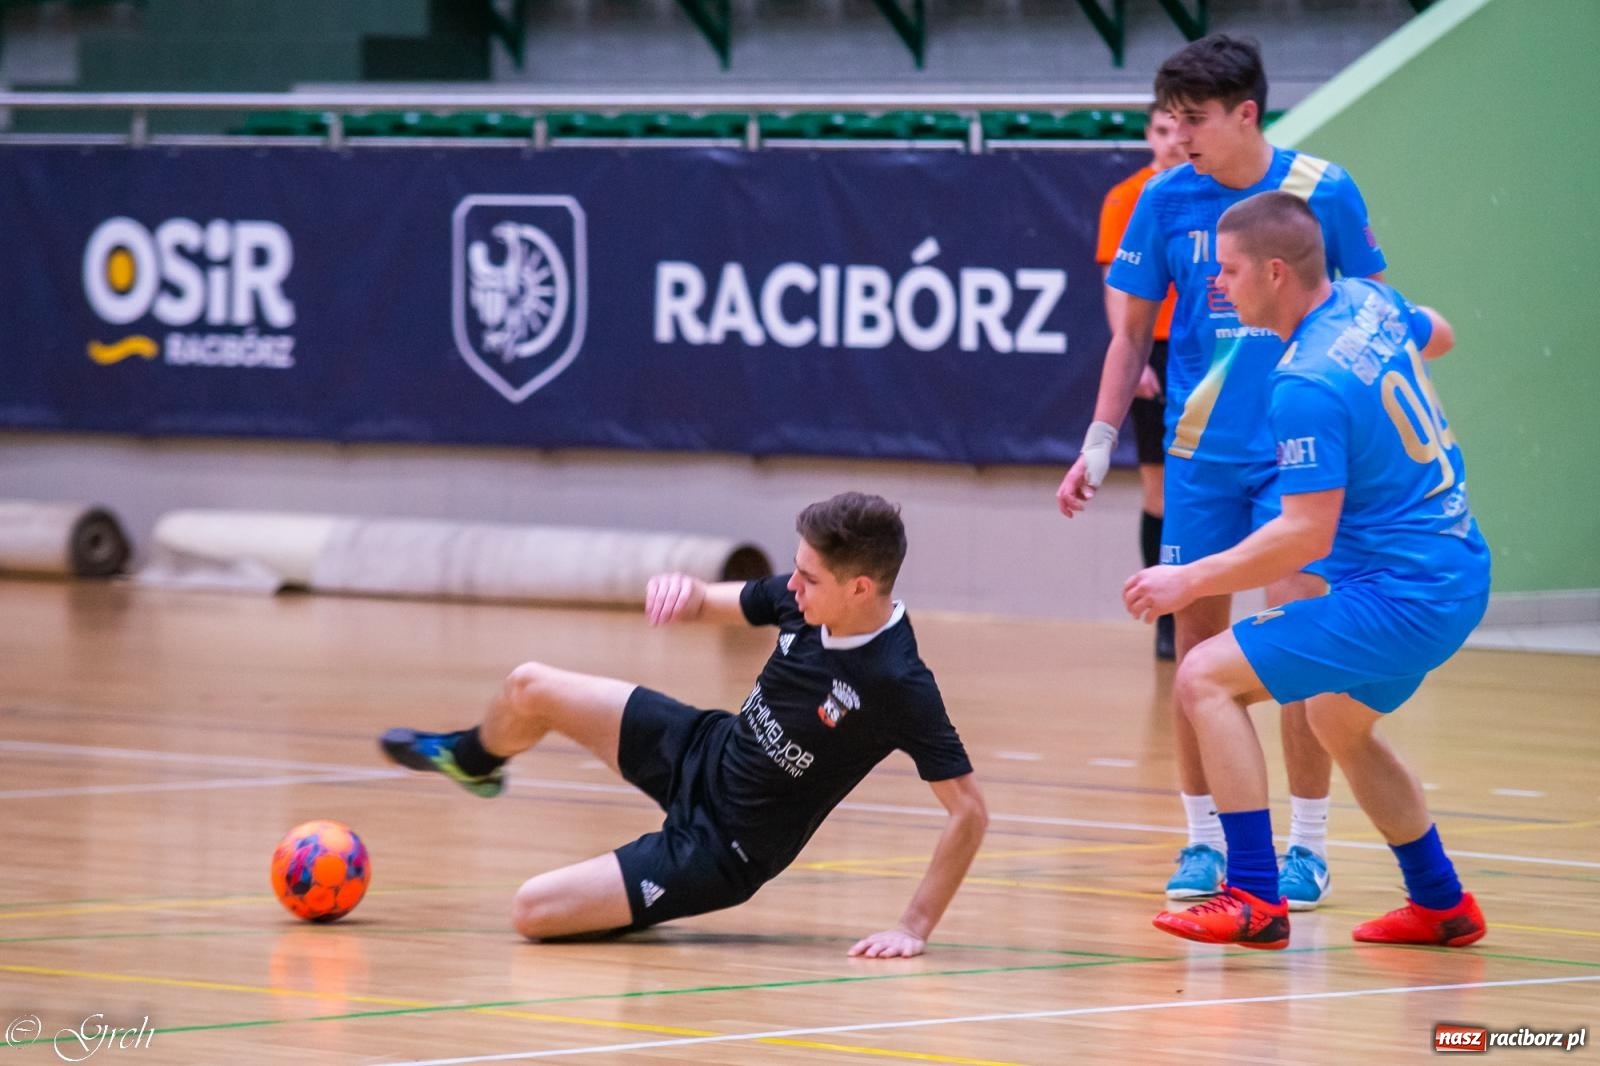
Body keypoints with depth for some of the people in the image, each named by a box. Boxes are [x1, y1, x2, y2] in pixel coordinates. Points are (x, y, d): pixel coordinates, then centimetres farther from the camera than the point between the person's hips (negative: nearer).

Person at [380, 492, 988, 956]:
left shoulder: (899, 685, -32)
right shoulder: (802, 598, -12)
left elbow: (969, 810, -28)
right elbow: (710, 603, 6)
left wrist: (915, 928, -29)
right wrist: (683, 593, -19)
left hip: (725, 846, -7)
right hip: (703, 754, 7)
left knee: (533, 912, -15)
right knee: (529, 688, 8)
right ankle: (474, 760, 44)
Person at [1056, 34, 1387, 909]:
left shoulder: (1323, 193, -8)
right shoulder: (1166, 200, -1)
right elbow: (1132, 334, 8)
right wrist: (1097, 450, 3)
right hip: (1199, 453, 3)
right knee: (1196, 641, 3)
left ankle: (1307, 846, 3)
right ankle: (1203, 839, 13)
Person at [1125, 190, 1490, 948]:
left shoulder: (1306, 387, -23)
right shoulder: (1369, 304, 3)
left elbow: (1307, 535, -24)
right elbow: (1437, 337, 26)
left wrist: (1192, 580, -17)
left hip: (1401, 595, -10)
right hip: (1458, 574, 10)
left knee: (1207, 679, -10)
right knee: (1338, 721, 31)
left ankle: (1255, 900, -11)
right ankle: (1441, 906, 36)